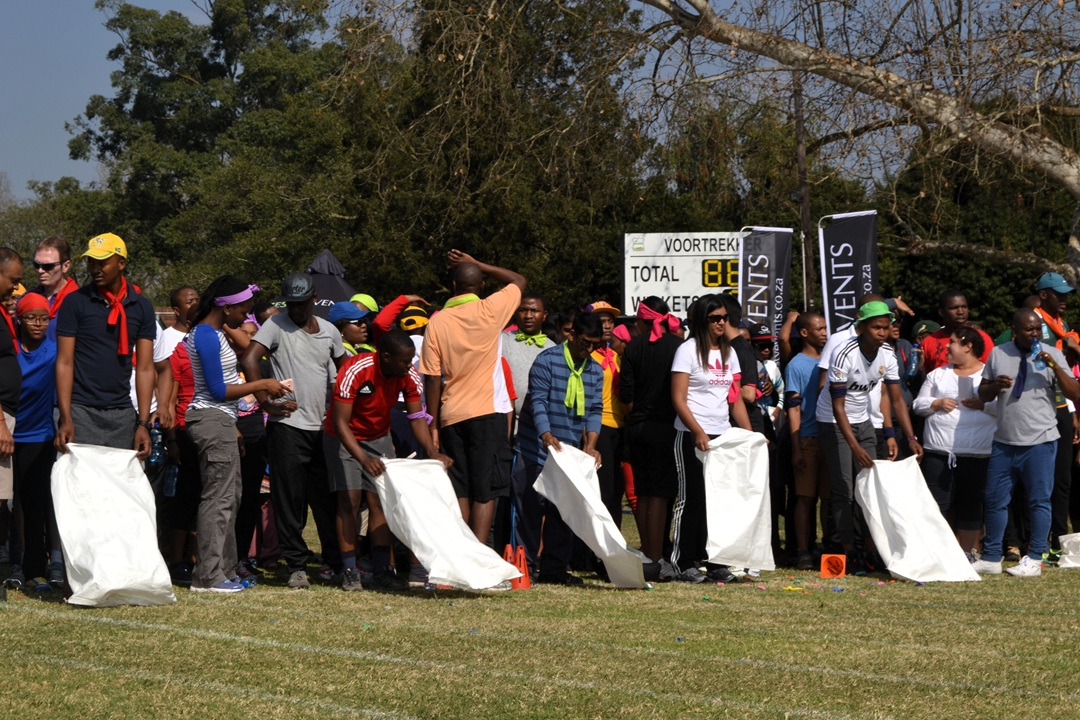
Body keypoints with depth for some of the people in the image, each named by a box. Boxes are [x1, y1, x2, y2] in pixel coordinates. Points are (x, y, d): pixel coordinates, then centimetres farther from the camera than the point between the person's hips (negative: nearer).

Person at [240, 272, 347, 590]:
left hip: (323, 426, 4)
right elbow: (249, 359, -13)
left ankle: (334, 561, 17)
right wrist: (266, 403, -15)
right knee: (290, 499, -2)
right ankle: (297, 566, 3)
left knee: (327, 498, 8)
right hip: (288, 424, -4)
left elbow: (343, 369, 26)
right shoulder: (277, 325, -2)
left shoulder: (329, 331, 12)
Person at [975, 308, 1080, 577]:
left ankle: (1034, 560, 7)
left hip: (1040, 442, -3)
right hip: (1004, 441, 3)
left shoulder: (1052, 355, -1)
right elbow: (983, 394, 11)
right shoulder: (998, 354, 6)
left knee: (1039, 501, 0)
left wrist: (1055, 366, -19)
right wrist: (994, 385, -11)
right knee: (995, 499, 7)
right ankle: (991, 559, 16)